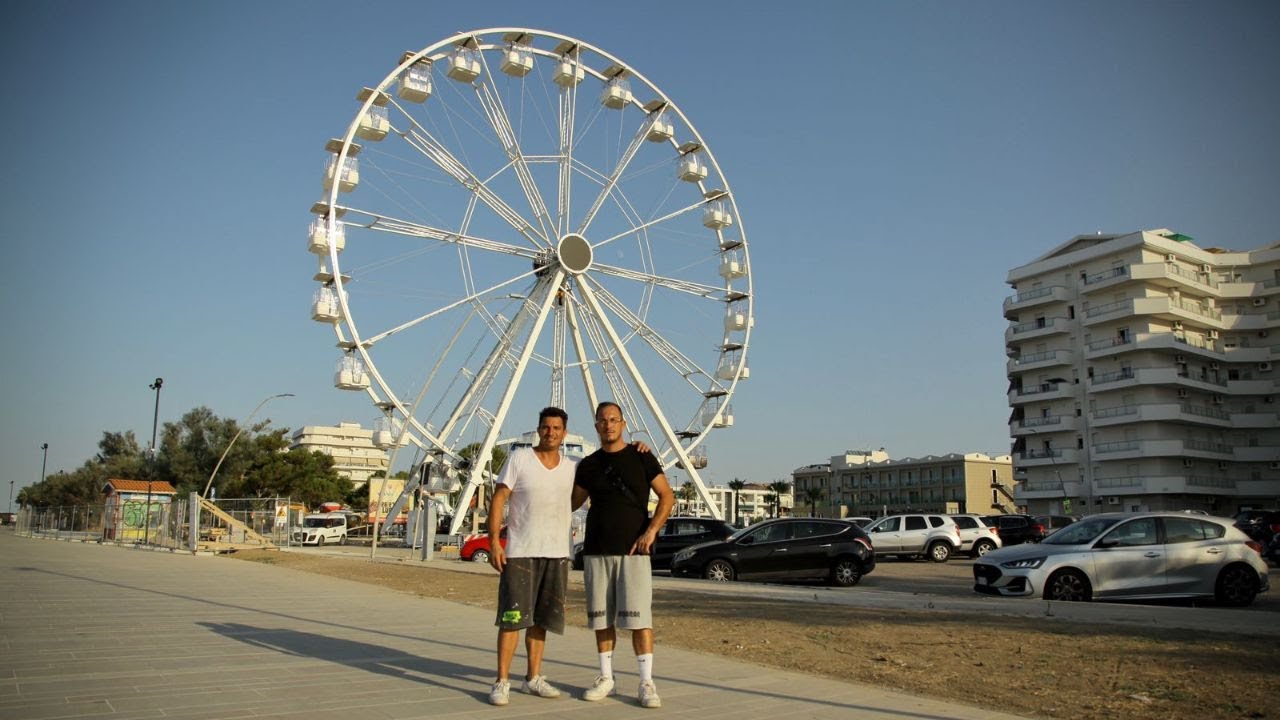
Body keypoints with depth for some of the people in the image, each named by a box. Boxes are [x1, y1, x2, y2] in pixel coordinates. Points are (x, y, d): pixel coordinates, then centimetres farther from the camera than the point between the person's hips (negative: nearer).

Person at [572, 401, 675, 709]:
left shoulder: (641, 458, 0)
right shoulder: (588, 465, 9)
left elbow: (667, 496, -1)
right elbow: (571, 502, 16)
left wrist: (651, 530, -11)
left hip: (633, 550, -3)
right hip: (596, 551, 3)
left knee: (638, 617, -7)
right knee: (601, 617, 7)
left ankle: (647, 683, -1)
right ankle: (606, 678, 18)